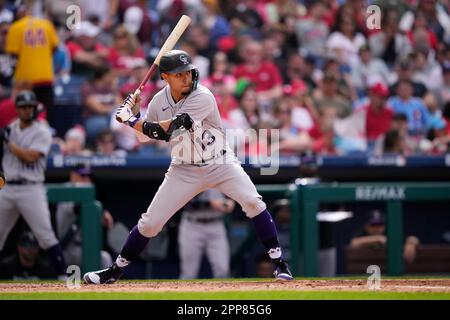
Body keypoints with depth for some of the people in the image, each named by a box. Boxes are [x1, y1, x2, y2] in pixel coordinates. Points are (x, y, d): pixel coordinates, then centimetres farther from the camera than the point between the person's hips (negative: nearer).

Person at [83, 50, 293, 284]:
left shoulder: (203, 98, -24)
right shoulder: (159, 100, -5)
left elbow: (163, 132, -29)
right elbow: (147, 136, 9)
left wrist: (129, 119, -21)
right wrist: (132, 112, -6)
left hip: (219, 164, -4)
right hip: (184, 170, 4)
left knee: (253, 202, -24)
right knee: (151, 221, -1)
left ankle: (278, 262, -14)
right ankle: (116, 270, 16)